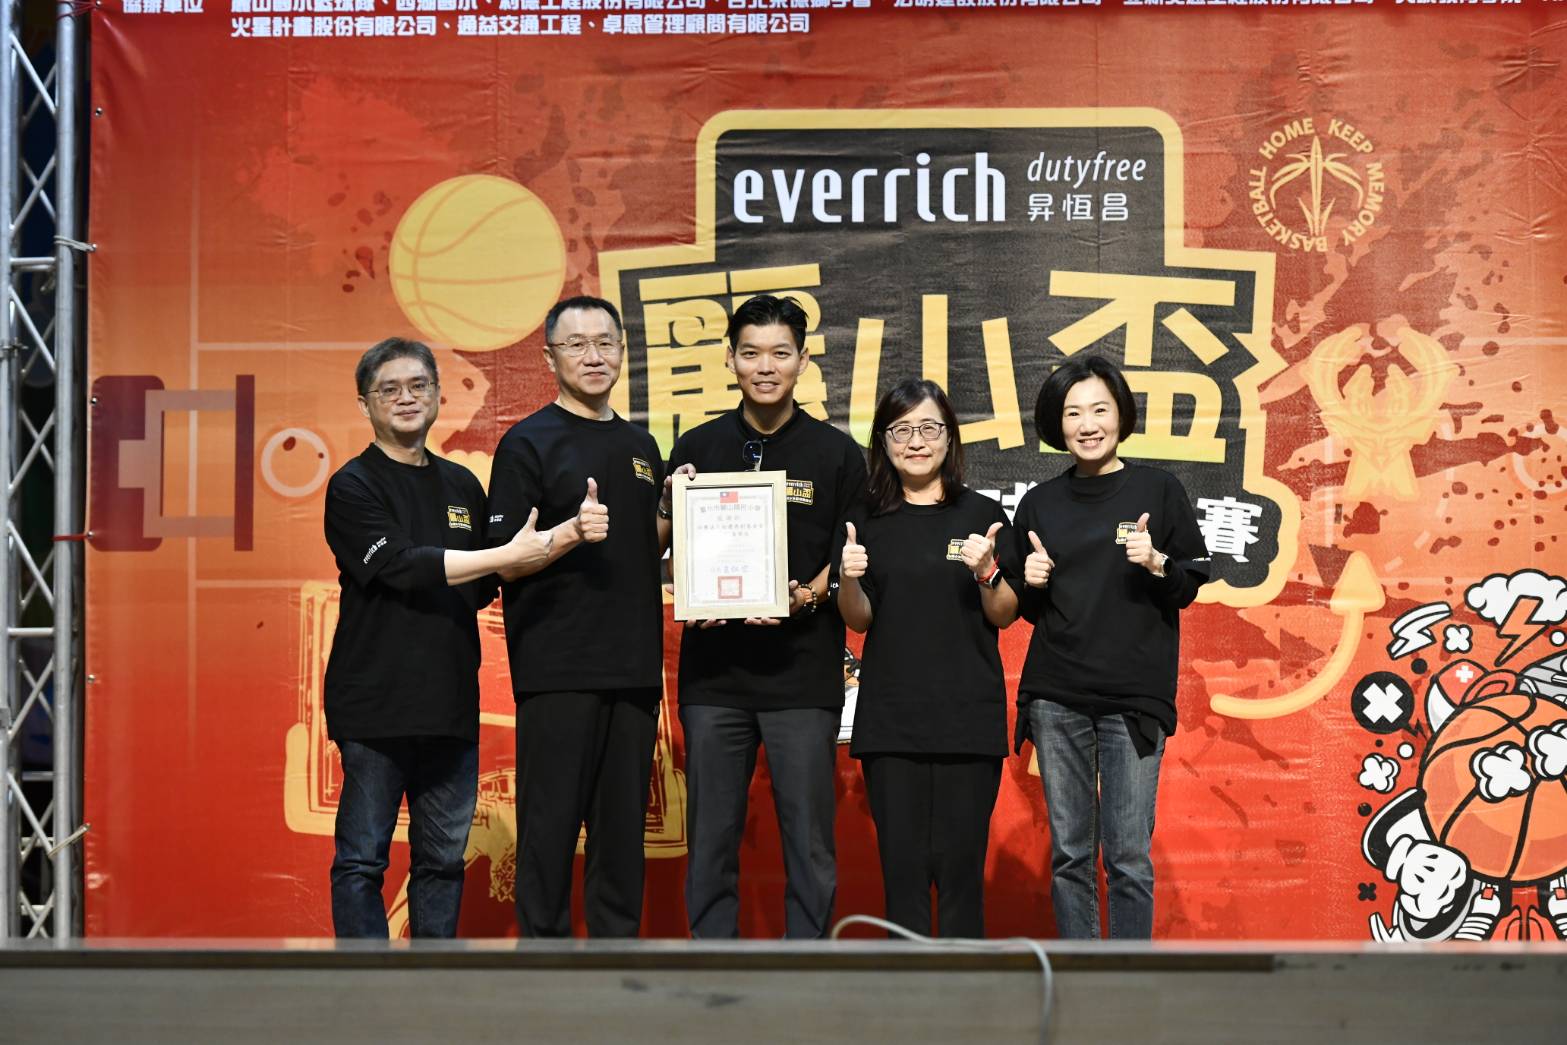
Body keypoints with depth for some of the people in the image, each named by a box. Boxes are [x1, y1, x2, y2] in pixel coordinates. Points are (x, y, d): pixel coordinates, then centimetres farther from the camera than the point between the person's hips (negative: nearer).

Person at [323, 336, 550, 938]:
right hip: (376, 701, -5)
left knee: (444, 859, 10)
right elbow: (401, 566, -16)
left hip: (450, 701, 5)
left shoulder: (462, 486, 16)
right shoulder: (353, 487, -2)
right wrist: (508, 556, -17)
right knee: (362, 859, 0)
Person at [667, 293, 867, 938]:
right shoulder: (696, 448, 10)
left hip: (804, 673, -2)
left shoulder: (837, 454, 5)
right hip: (714, 672, 2)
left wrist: (807, 597, -13)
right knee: (711, 842, 7)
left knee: (808, 844, 1)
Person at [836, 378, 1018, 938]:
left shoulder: (982, 515, 4)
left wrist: (985, 571, -15)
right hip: (889, 717, 1)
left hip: (968, 716, -1)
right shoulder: (867, 521, 8)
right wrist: (849, 579, -12)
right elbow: (860, 620, 8)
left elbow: (1004, 615, 4)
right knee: (902, 861, 2)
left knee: (961, 861, -1)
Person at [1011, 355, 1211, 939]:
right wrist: (1031, 583, -4)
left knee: (1129, 856, -5)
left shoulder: (1158, 490, 3)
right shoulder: (1039, 504, 10)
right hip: (1056, 695, 3)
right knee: (1069, 852, 5)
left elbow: (1191, 587, 4)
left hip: (1134, 695, -2)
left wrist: (1157, 563, -14)